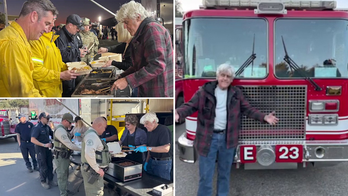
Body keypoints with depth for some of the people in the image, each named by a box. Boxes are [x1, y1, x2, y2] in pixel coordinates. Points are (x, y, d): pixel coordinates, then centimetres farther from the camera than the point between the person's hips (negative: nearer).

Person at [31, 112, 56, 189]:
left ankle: (50, 180, 28)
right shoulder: (37, 127, -17)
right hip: (41, 149, -7)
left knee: (50, 165, 14)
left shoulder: (47, 127, 5)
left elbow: (52, 134, 18)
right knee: (43, 167, 4)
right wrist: (44, 145, -29)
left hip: (48, 148, 7)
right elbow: (33, 140, -25)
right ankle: (43, 182, 22)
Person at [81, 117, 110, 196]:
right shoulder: (92, 135, -21)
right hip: (92, 171, -11)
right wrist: (97, 169, -25)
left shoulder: (92, 134, 14)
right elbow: (89, 154, -35)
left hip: (94, 170, 11)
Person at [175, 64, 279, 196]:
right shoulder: (204, 91, -5)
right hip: (209, 138, -3)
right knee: (206, 174, 4)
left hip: (228, 138, 3)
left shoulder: (236, 93, 6)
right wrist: (178, 113, -29)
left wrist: (264, 117, -3)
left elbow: (248, 109, 9)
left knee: (225, 172, 18)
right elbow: (190, 106, -9)